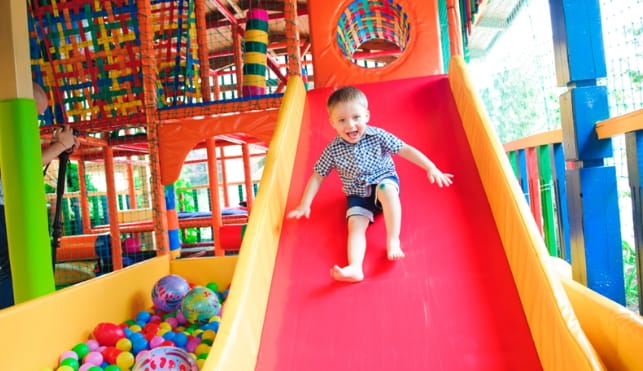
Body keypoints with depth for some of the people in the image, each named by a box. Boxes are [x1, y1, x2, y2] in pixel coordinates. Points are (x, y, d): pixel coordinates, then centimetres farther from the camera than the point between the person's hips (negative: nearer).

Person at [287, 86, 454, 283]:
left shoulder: (377, 136, -12)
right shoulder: (333, 150, -10)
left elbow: (406, 150, -9)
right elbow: (317, 177, -4)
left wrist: (431, 168, -16)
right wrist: (304, 205, -9)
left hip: (384, 180, -1)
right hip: (357, 195, 1)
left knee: (386, 189, -36)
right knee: (356, 226, -23)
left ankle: (393, 240, -32)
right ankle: (355, 268, -40)